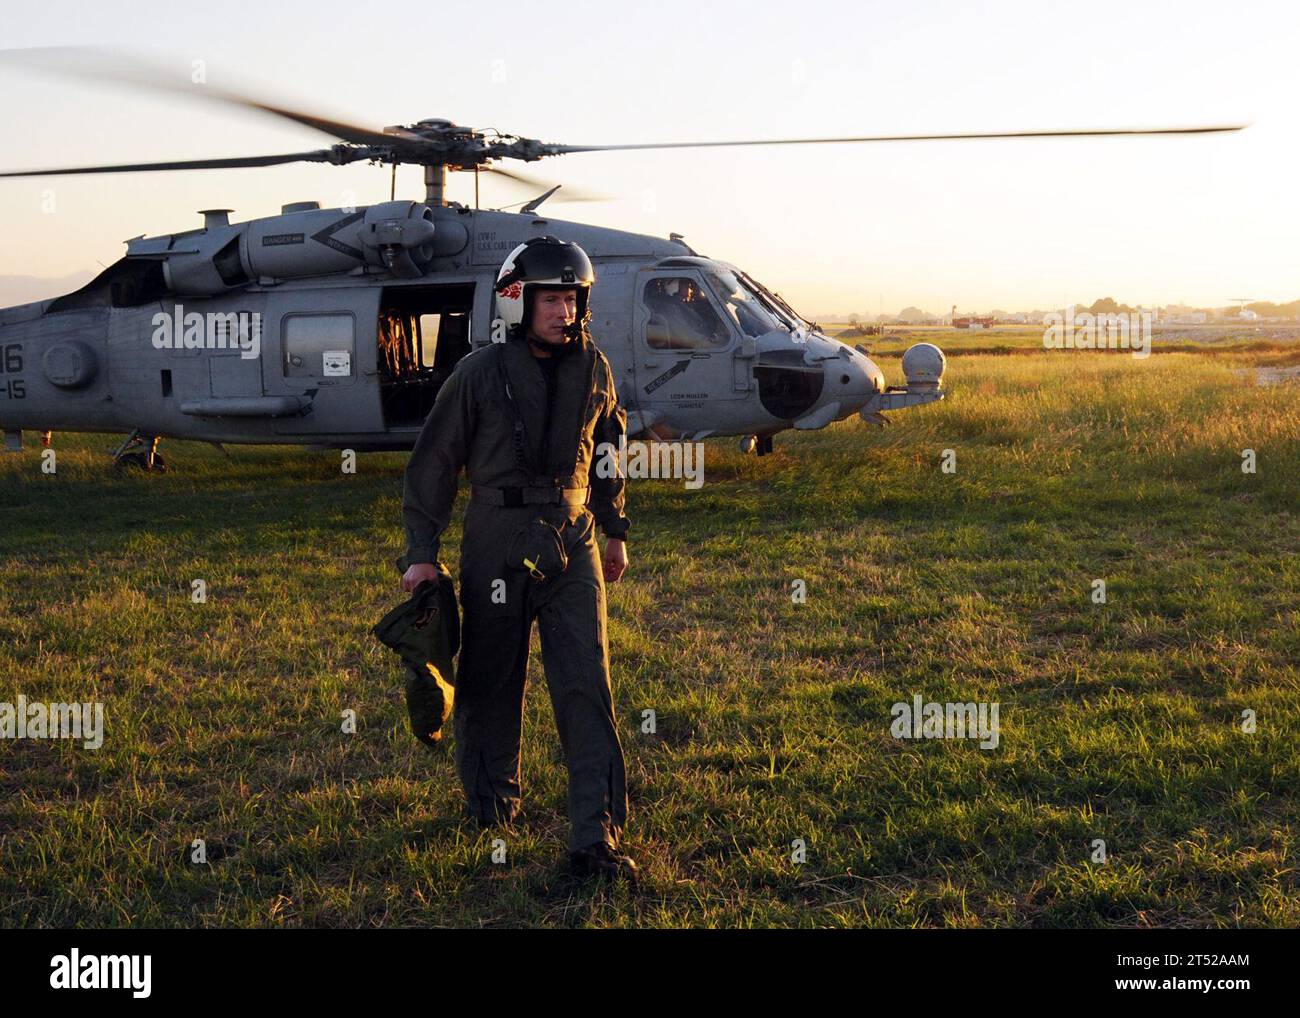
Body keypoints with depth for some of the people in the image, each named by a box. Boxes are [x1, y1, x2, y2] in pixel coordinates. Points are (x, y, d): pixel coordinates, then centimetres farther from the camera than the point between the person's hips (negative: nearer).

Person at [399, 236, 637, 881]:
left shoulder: (593, 371, 6)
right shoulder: (480, 374, -6)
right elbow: (433, 463, -1)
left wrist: (615, 531, 25)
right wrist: (422, 553, -3)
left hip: (571, 543, 2)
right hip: (496, 543, -2)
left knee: (587, 685, -6)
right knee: (491, 682, 10)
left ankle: (595, 839, -5)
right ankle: (491, 804, 33)